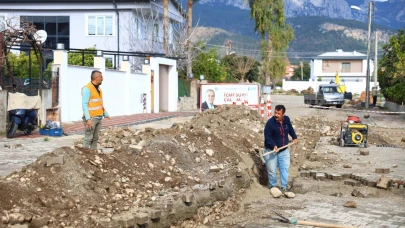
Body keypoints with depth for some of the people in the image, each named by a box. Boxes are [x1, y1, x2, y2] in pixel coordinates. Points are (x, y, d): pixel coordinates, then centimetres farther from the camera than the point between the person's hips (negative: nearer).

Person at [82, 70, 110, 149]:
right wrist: (88, 119, -25)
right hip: (91, 118, -8)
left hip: (98, 117, 8)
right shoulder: (87, 89, -15)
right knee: (89, 138, -5)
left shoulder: (98, 88, 12)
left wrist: (106, 114, 20)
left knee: (95, 138, 10)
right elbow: (84, 105, -19)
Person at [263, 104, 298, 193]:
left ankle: (284, 187, 15)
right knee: (272, 170, 0)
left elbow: (290, 129, 18)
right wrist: (273, 146, -36)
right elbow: (267, 137, -23)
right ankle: (273, 186, 20)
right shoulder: (270, 123, -22)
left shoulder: (287, 119, -4)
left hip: (284, 150, 5)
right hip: (271, 150, -5)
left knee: (285, 168, 6)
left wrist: (294, 137, 16)